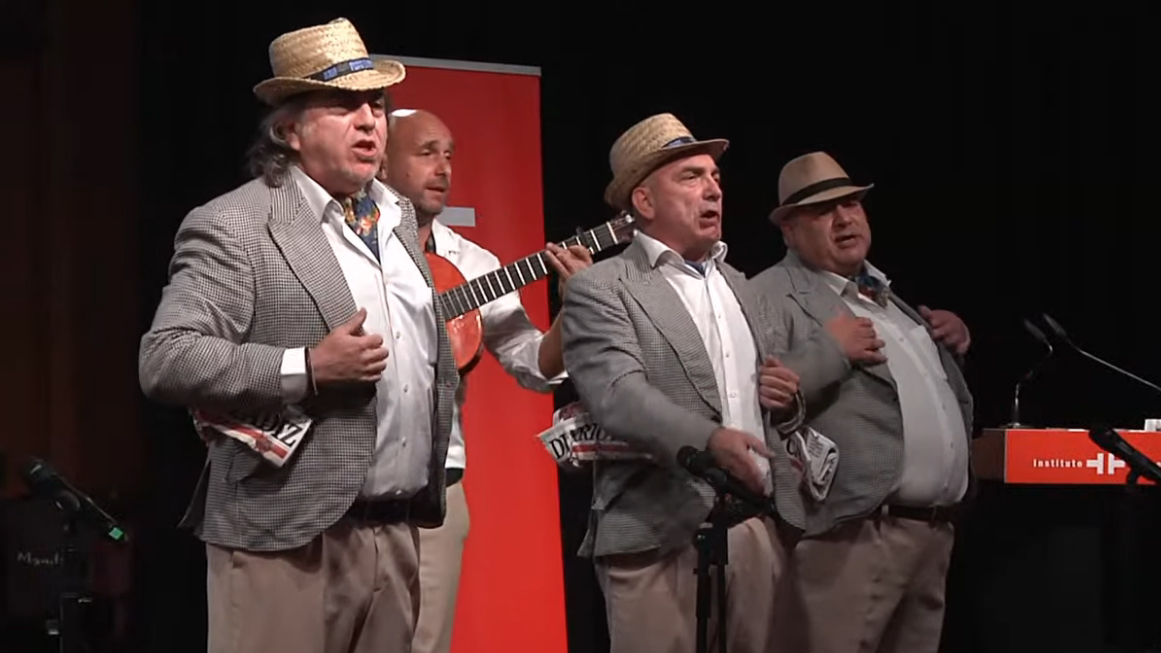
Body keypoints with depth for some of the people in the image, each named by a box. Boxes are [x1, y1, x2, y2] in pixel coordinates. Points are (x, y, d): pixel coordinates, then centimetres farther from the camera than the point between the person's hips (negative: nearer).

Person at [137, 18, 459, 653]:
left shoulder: (397, 214, 15)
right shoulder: (234, 225, -10)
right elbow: (165, 359, -18)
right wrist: (307, 369, -22)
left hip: (396, 532, 7)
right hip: (287, 538, -7)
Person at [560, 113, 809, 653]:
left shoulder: (738, 285, 21)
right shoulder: (600, 290, -2)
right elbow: (617, 396, -17)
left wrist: (787, 402, 2)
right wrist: (709, 440, -33)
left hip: (763, 527, 6)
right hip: (661, 536, -6)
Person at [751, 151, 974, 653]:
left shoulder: (886, 293, 22)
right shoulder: (770, 295, -5)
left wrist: (953, 343, 15)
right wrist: (829, 350, -18)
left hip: (933, 531, 8)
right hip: (852, 535, -8)